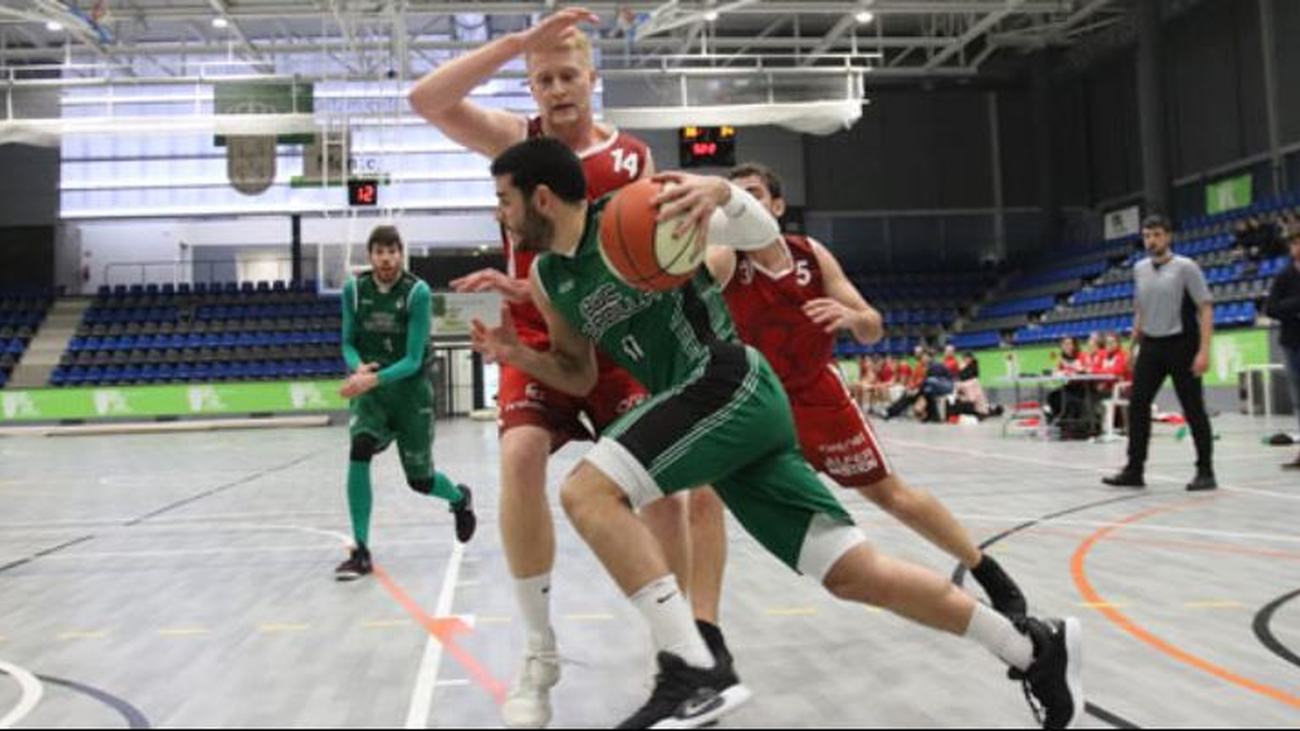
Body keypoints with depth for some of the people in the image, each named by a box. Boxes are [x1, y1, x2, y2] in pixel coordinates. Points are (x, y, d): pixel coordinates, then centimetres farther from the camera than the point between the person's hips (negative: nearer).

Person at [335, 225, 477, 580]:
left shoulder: (417, 292, -16)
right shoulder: (354, 289, -5)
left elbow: (413, 361, -18)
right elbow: (348, 343, 4)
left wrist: (373, 379, -33)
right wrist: (359, 367, -18)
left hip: (410, 391, -2)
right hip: (369, 390, 2)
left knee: (421, 480, 7)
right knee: (359, 451, -26)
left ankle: (460, 499, 45)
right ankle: (361, 552, -15)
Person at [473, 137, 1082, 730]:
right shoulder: (547, 280, 14)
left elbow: (763, 238, -6)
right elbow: (580, 376, 23)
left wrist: (721, 192, -27)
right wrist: (519, 356, 4)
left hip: (728, 387, -8)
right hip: (733, 405, 8)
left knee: (588, 490, -21)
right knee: (852, 574, 6)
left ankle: (690, 674, -19)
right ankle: (1035, 647, 20)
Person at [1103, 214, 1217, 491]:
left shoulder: (1185, 267, -9)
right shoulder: (1139, 269, 8)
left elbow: (1206, 308, -11)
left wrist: (1204, 351, -19)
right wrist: (1134, 344, 16)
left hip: (1180, 345, -5)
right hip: (1150, 346, 5)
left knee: (1194, 410, 0)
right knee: (1137, 406, 2)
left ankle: (1205, 472, 10)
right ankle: (1134, 470, 9)